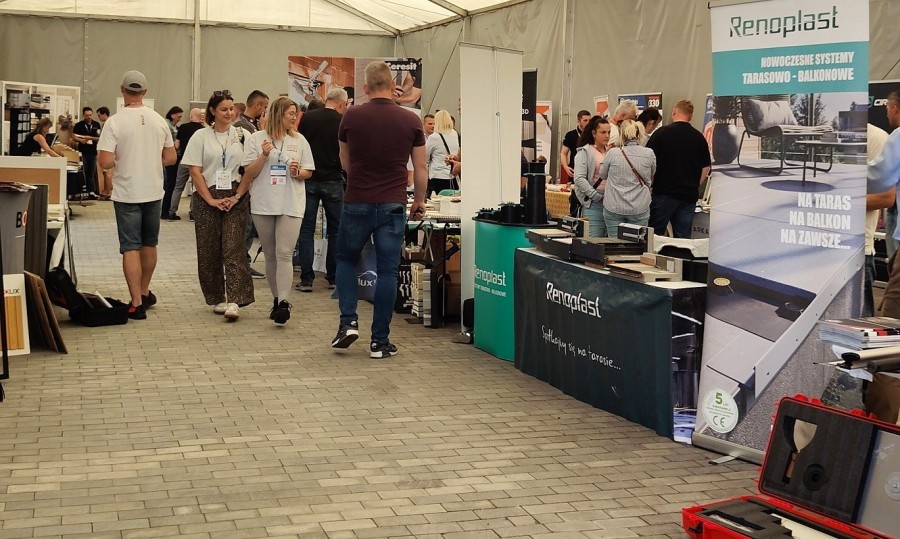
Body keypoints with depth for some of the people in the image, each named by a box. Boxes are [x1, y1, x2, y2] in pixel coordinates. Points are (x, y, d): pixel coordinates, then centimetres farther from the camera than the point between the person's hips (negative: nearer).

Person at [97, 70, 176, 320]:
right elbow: (170, 157, 6)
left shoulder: (115, 122, -13)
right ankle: (145, 293, 32)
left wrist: (121, 161, 4)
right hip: (154, 192, 4)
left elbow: (105, 161, -17)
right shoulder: (159, 120, 0)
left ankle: (137, 303, -4)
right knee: (149, 244, 18)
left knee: (130, 248, 0)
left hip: (127, 193, -4)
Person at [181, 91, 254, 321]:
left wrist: (237, 196, -7)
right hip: (207, 199, 1)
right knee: (209, 251, 3)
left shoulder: (242, 135, 6)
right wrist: (211, 199, -7)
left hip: (235, 199, -1)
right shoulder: (201, 136, 4)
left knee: (233, 249, -10)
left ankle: (234, 301, -15)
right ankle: (216, 298, 14)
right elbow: (195, 171, 0)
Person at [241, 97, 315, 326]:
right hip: (264, 204, 1)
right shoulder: (257, 138, 2)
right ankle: (277, 299, 22)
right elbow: (249, 173, 0)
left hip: (291, 205, -1)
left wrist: (297, 172, -10)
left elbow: (308, 172, 11)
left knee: (284, 254, -11)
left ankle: (283, 302, -13)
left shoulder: (299, 140, 6)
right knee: (270, 255, 10)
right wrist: (264, 156, -14)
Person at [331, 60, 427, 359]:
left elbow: (345, 163, 10)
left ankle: (348, 321, 6)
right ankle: (379, 340, 6)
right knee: (387, 271, 4)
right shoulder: (411, 121, -3)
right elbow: (420, 169, 3)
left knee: (346, 259, 20)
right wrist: (419, 200, 18)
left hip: (357, 203, 0)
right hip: (393, 205, 0)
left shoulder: (351, 117, -3)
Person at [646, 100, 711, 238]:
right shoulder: (699, 137, 5)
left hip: (663, 194, -3)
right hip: (689, 195, 3)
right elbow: (706, 169, 10)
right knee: (683, 238, 6)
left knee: (654, 236, 4)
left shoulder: (661, 133, -6)